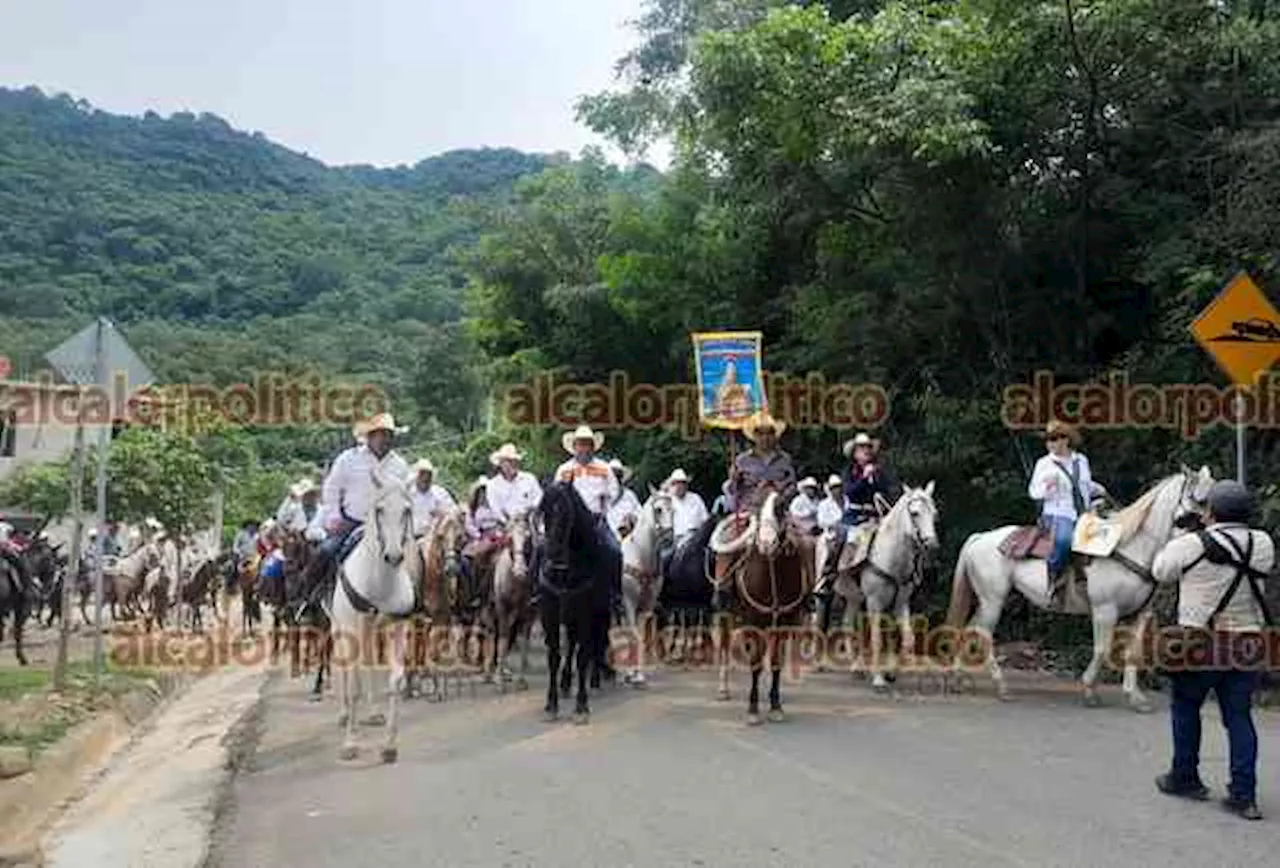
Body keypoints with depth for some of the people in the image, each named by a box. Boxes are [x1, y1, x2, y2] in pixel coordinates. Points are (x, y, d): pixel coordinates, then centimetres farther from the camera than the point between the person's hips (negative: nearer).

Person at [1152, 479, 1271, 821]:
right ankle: (1244, 794, 6)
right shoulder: (1263, 545, 0)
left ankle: (1185, 778, 24)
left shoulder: (1189, 545, -13)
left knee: (1185, 707, 15)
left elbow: (1160, 571, 2)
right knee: (1239, 716, 9)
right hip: (1248, 646, 4)